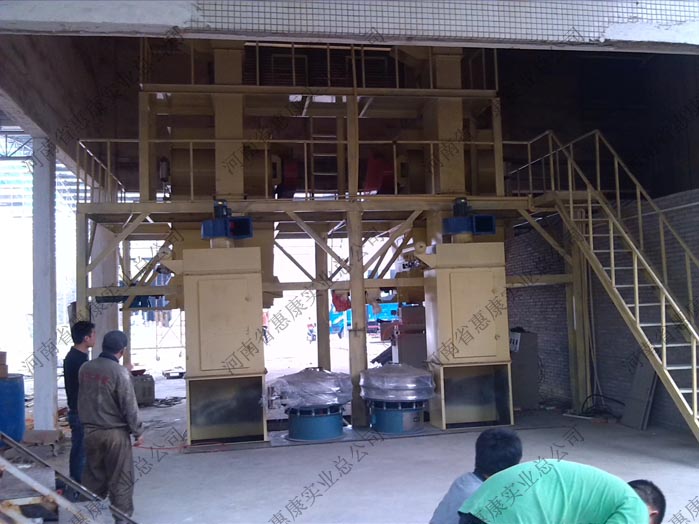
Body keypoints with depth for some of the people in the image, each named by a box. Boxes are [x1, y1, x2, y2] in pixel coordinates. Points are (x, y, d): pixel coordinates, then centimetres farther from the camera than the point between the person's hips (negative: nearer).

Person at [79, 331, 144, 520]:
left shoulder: (85, 368, 0)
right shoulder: (120, 372, -18)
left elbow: (81, 400, 13)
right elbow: (129, 406, -15)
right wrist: (138, 431, -5)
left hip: (90, 431, 6)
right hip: (115, 432, -6)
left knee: (93, 477, 17)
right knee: (120, 480, 5)